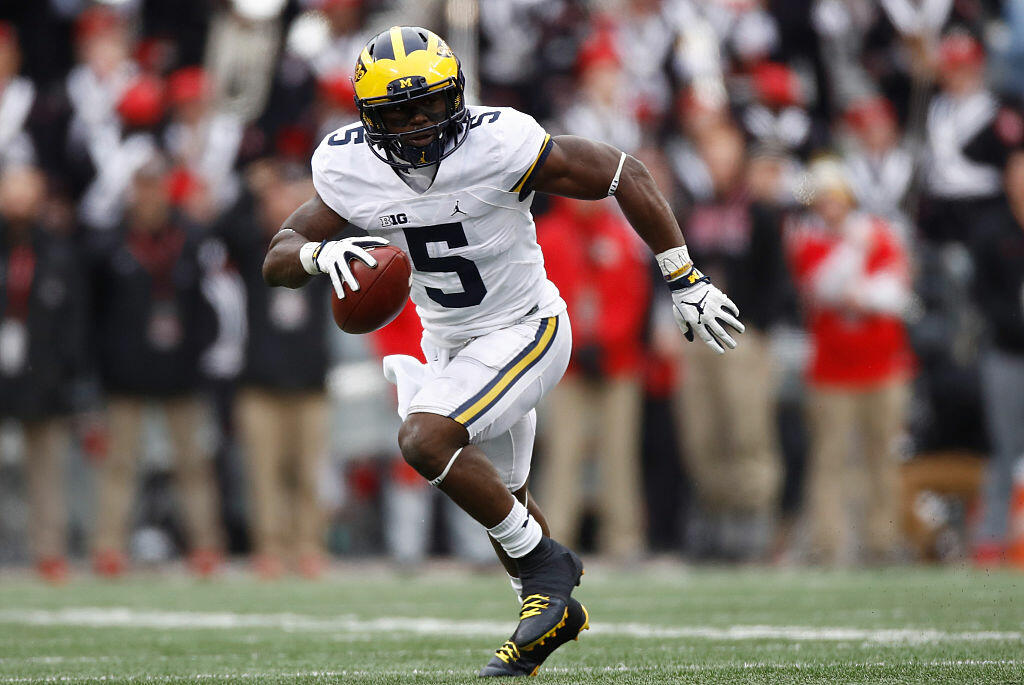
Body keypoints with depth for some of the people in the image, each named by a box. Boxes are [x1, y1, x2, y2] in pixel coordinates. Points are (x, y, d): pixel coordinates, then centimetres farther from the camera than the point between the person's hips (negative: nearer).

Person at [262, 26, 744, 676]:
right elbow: (277, 260, -10)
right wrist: (321, 253, -35)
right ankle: (554, 609, 45)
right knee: (500, 492, 20)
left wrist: (686, 281, -16)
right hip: (449, 345, 6)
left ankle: (544, 564, -8)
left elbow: (625, 175, -19)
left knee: (425, 440, -26)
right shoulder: (353, 169, -14)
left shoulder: (501, 145, -27)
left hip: (522, 332, -6)